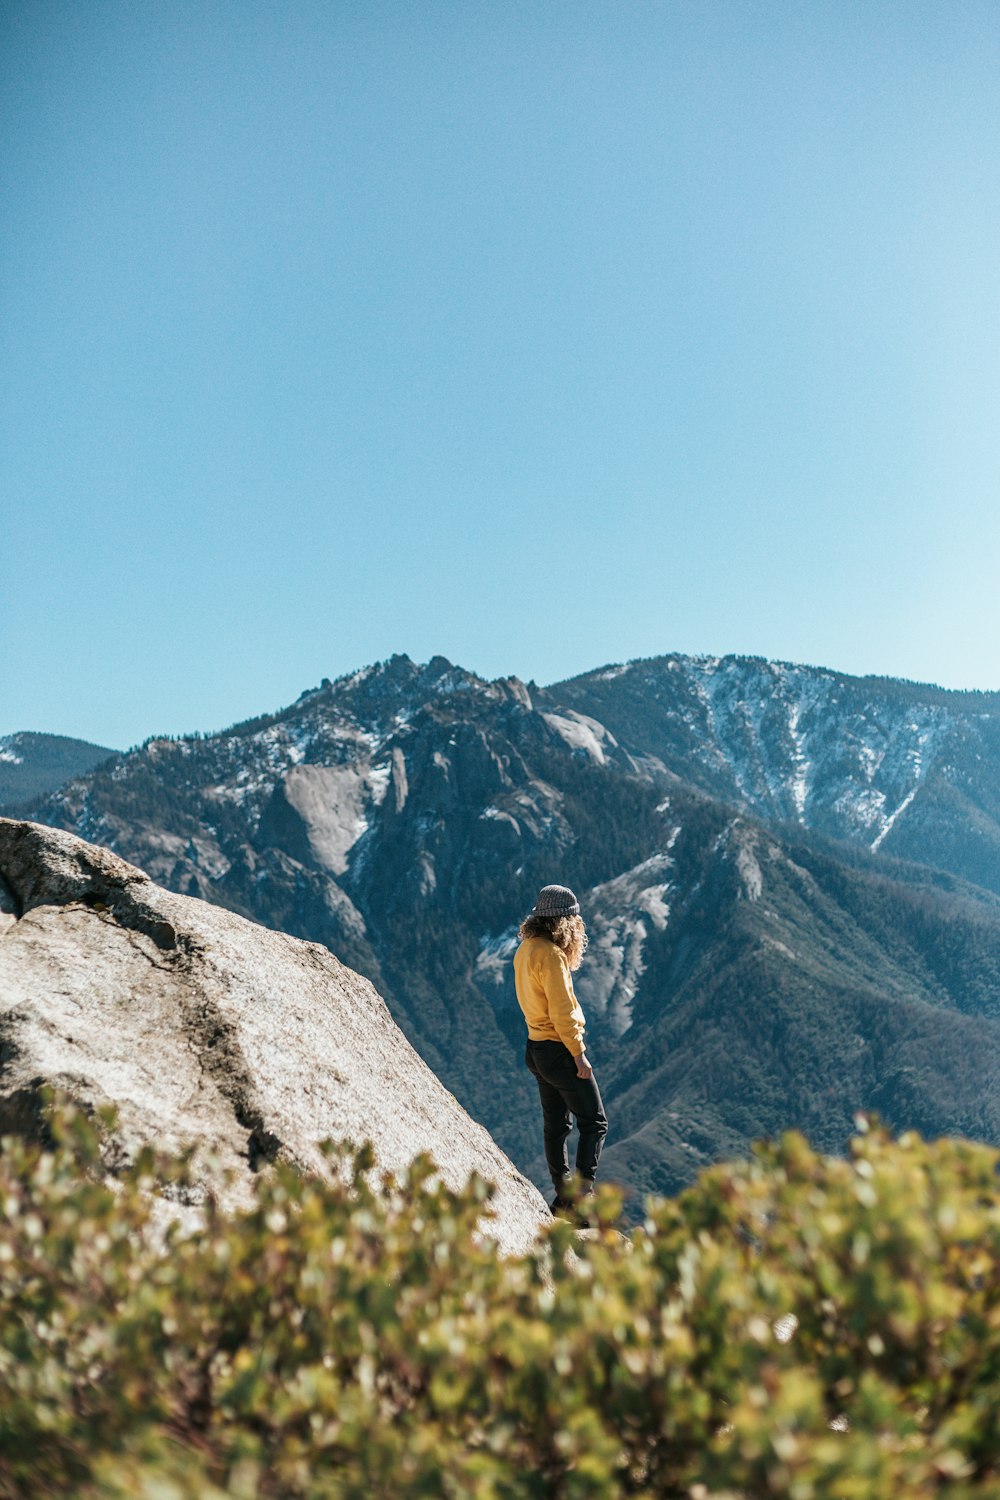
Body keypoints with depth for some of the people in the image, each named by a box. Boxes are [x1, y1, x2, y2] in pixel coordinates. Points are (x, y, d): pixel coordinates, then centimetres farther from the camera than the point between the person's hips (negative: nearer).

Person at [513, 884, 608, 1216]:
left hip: (536, 1048, 9)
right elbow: (561, 1011, -22)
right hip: (559, 1050, -9)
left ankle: (563, 1198, 23)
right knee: (594, 1123, -1)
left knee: (556, 1126, 16)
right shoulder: (550, 954, -21)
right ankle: (583, 1195, -8)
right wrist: (579, 1054, -19)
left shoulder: (525, 949, 8)